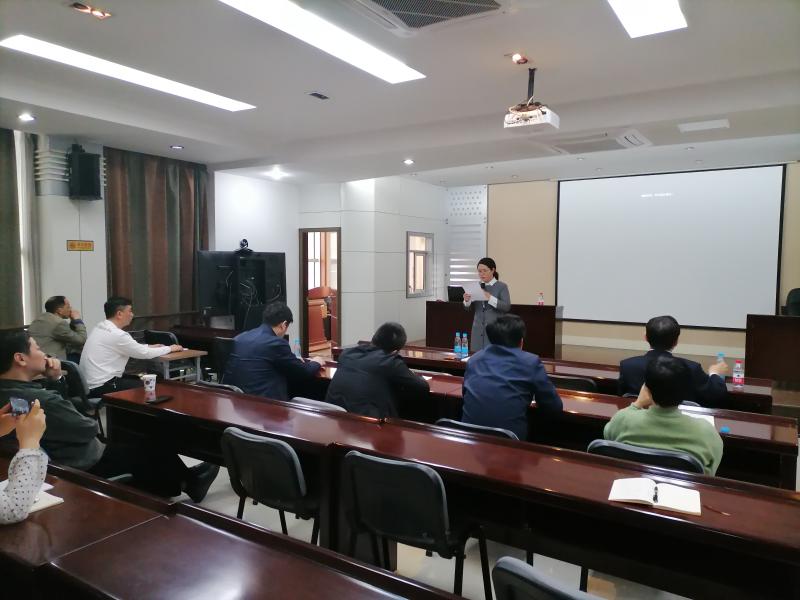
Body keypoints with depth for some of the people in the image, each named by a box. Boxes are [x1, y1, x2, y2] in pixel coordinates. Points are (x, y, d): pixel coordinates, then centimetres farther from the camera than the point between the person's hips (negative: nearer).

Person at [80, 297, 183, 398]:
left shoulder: (100, 328, 7)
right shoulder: (117, 334, -19)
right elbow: (144, 353, -11)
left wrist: (150, 347, 16)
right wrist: (170, 348, 2)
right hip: (102, 388, -9)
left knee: (139, 380, 17)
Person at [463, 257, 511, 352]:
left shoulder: (502, 286, -1)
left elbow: (507, 307, -13)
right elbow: (468, 308, 10)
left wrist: (490, 298, -24)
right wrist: (467, 301, -12)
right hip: (478, 329, 4)